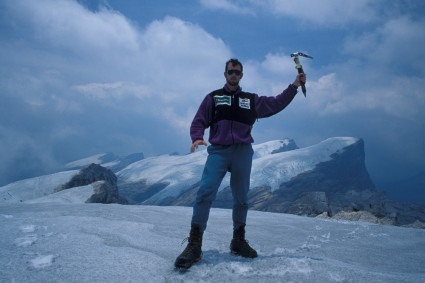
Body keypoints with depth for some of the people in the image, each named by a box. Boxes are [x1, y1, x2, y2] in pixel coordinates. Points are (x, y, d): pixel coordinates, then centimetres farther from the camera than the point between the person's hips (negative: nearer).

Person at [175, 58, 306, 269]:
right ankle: (194, 245, -16)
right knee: (205, 192, -20)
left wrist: (294, 86, 7)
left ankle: (238, 240, 25)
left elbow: (276, 103, 15)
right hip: (218, 151, -2)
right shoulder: (213, 97, 12)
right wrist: (197, 138, -12)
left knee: (241, 199, 8)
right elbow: (198, 122, 8)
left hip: (243, 153, 3)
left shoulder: (251, 100, 18)